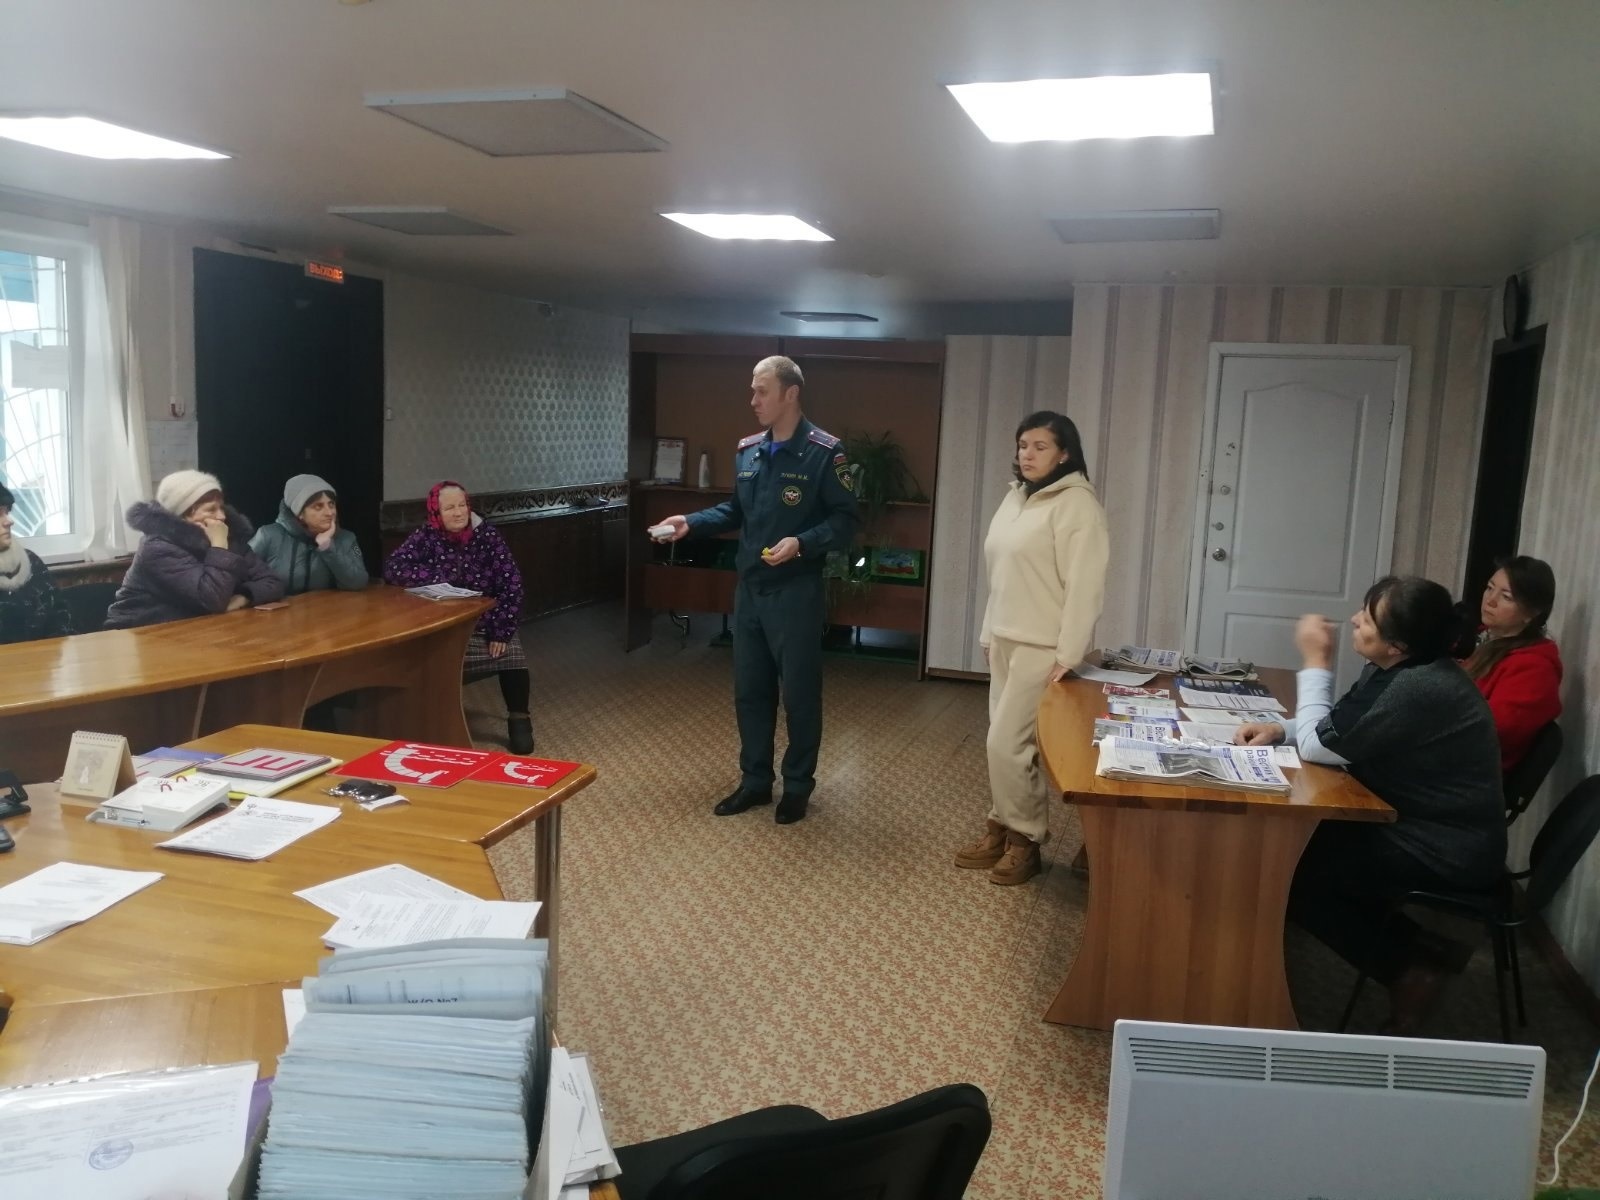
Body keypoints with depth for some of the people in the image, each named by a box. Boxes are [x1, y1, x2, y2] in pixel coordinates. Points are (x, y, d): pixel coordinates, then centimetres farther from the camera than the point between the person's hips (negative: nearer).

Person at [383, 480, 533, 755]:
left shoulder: (487, 535, -7)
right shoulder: (426, 537, -7)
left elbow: (511, 583, -10)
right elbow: (393, 568, -20)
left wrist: (501, 630, -17)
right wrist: (440, 577, -24)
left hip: (486, 623, 0)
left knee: (512, 657, -23)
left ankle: (519, 720, -1)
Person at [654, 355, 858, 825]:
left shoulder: (824, 452, -11)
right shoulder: (747, 450, 9)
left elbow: (845, 522, -12)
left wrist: (801, 544, -26)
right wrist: (691, 523, 5)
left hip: (796, 593, -6)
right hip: (749, 590, 6)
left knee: (799, 695, 6)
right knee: (749, 691, 14)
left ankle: (797, 786, 21)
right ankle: (754, 781, 28)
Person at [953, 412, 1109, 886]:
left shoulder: (1076, 503, -14)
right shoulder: (1016, 497, 13)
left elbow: (1084, 584, -19)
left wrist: (1069, 655, -22)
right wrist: (988, 632, 17)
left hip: (1043, 647, -8)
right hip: (1004, 640, 8)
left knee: (1008, 743, -7)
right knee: (1005, 741, 11)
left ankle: (1025, 839, 8)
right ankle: (1001, 830, 21)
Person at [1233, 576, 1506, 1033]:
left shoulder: (1418, 690, -30)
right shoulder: (1398, 669, 2)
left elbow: (1319, 747, -24)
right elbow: (1334, 727, 13)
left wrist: (1316, 662, -16)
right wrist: (1280, 728, -6)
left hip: (1445, 853, -10)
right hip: (1423, 827, 10)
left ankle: (1409, 967, 1)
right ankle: (1416, 943, 11)